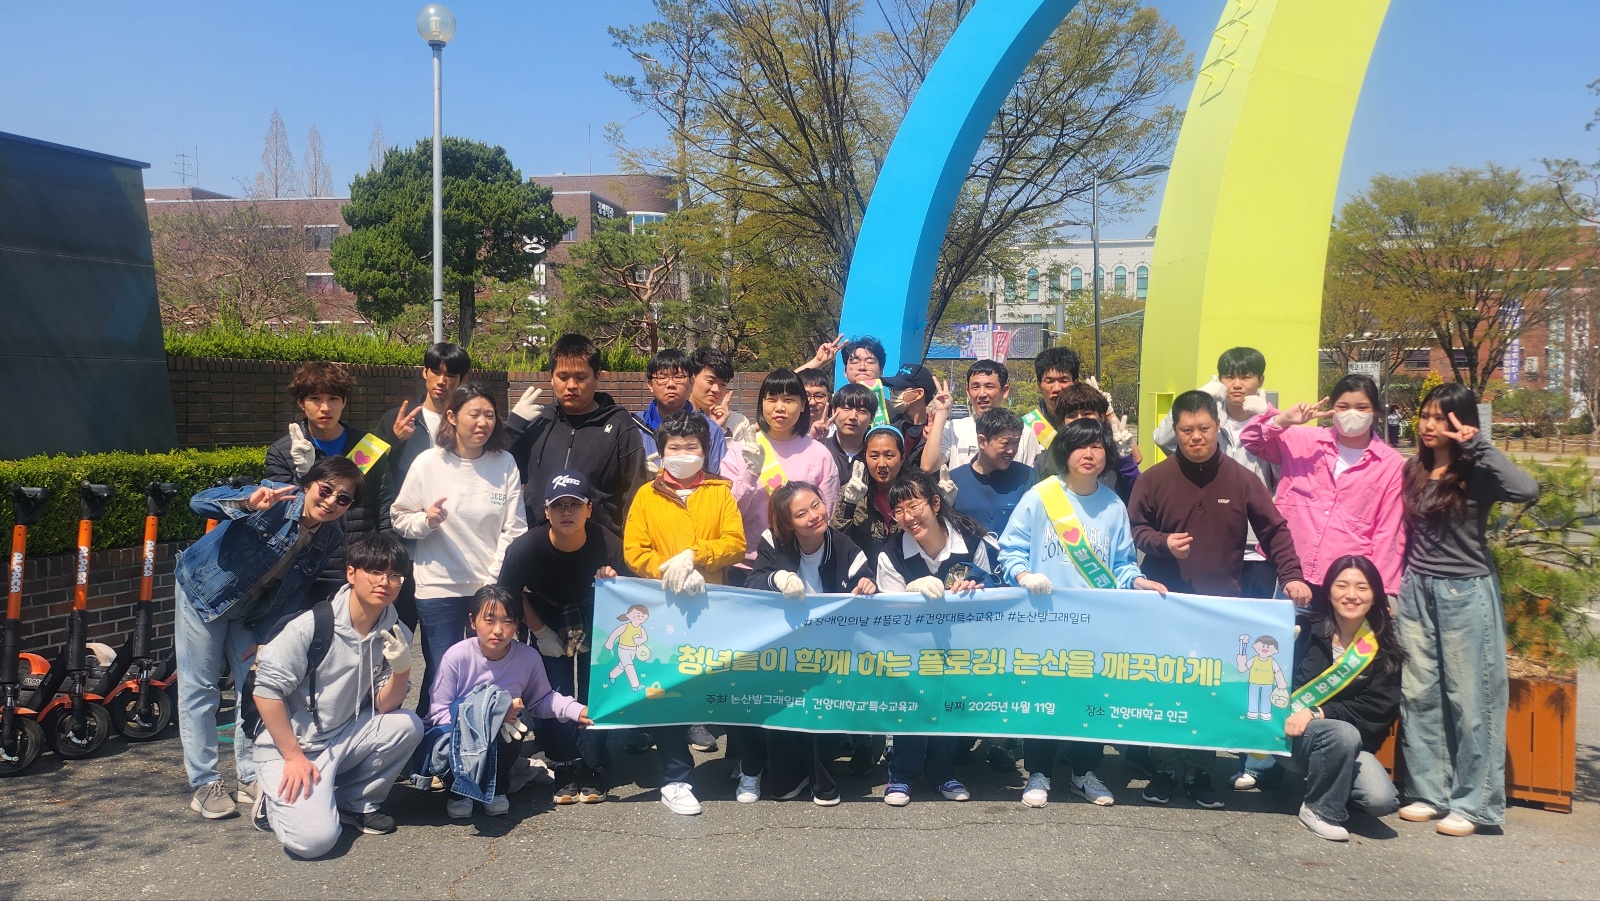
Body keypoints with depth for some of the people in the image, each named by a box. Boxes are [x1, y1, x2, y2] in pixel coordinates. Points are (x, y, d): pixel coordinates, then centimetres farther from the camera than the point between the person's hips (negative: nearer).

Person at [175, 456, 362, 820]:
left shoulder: (331, 539, -13)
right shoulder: (276, 500, -29)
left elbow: (300, 593, -5)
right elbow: (200, 502, -38)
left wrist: (265, 635, -12)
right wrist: (248, 503, -57)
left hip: (252, 610, 5)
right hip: (205, 592, -5)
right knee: (199, 689, -1)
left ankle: (251, 778, 17)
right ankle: (204, 783, 8)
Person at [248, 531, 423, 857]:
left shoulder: (396, 634, -3)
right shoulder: (314, 626, -18)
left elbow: (384, 708, -2)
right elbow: (266, 689, -16)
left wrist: (401, 670, -22)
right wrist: (293, 756, -15)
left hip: (345, 738, 5)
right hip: (291, 744, -5)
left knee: (408, 725, -21)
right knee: (315, 838, -24)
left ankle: (357, 802, 2)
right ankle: (276, 800, 10)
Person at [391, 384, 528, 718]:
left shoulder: (505, 463, -1)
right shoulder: (428, 463, -2)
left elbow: (514, 529, -1)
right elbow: (400, 519, 4)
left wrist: (495, 582, -7)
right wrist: (426, 520, -17)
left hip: (492, 587, 1)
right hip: (439, 589, -1)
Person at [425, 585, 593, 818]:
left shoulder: (529, 657, -13)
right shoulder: (457, 656, -21)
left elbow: (541, 700, 5)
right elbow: (438, 712, -17)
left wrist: (576, 710, -13)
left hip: (500, 742, 2)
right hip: (459, 737, -2)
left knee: (514, 730, -33)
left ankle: (495, 788, -1)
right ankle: (460, 790, 0)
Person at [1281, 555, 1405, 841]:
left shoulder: (1385, 650, 0)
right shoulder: (1304, 629, -7)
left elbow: (1378, 709, -6)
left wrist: (1318, 713, -18)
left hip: (1349, 739, 3)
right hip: (1291, 734, -3)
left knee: (1383, 801, -21)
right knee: (1344, 735, -33)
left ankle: (1316, 777, 11)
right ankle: (1320, 810, -8)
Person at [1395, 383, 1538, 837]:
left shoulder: (1477, 474, -9)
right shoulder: (1411, 470, 7)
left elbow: (1526, 490, -30)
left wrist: (1478, 444, -23)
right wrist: (1394, 587, 11)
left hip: (1466, 594, -5)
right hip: (1416, 591, 5)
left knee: (1470, 699, 1)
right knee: (1418, 695, 7)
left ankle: (1472, 804, 9)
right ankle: (1428, 792, 17)